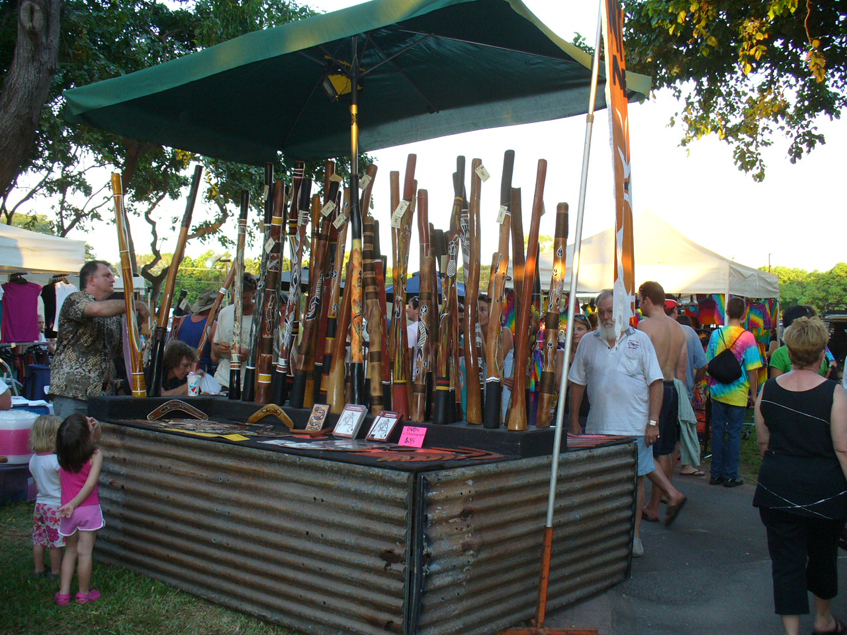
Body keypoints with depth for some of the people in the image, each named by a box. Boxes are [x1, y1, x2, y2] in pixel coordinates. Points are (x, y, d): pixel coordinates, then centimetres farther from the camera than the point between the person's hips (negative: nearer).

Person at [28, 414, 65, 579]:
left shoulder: (33, 459, 0)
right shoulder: (57, 461, -23)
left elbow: (37, 483, 10)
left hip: (40, 503, 7)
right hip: (56, 506, -7)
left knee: (39, 540, 17)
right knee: (56, 542, 6)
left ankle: (38, 570, 29)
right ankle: (55, 571, 17)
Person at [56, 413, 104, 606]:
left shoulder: (62, 456, 1)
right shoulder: (95, 455, -14)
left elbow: (90, 443, 17)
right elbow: (90, 484, -19)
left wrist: (95, 428, 4)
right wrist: (74, 504, -14)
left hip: (68, 511, 4)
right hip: (88, 509, -4)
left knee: (70, 551, 19)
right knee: (84, 552, 5)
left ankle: (64, 593, 20)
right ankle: (84, 594, 16)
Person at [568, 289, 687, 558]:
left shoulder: (640, 340, 1)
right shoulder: (588, 342, 7)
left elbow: (655, 383, -2)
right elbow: (577, 383, 10)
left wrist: (653, 423, -8)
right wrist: (574, 422, 7)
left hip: (634, 425, -2)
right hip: (599, 426, 3)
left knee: (636, 478, 3)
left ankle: (634, 535, 16)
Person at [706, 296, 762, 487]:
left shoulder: (716, 334, 0)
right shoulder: (747, 337, -11)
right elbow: (752, 370, -11)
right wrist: (753, 393, -1)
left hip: (718, 392, 3)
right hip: (737, 394, -3)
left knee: (718, 431, 10)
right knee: (734, 433, 5)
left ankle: (716, 474, 17)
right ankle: (730, 476, 10)